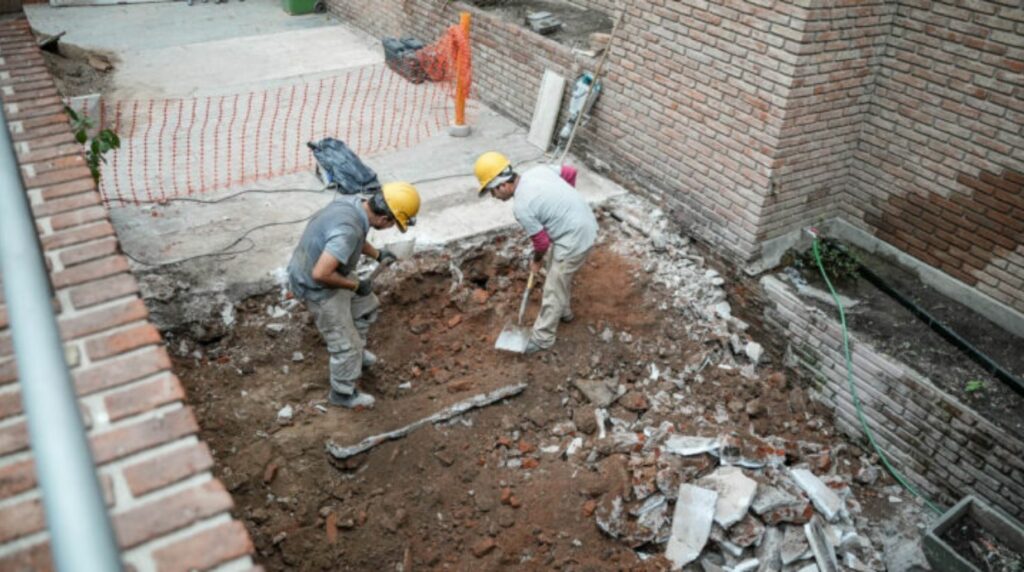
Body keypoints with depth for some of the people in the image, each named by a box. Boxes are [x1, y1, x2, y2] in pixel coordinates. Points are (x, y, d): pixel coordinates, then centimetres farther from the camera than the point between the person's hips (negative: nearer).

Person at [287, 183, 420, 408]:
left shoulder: (354, 202, -10)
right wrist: (355, 285, -23)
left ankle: (355, 351, 51)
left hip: (329, 271, 9)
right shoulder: (348, 230, -38)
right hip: (317, 287, -9)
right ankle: (344, 393, 31)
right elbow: (320, 274, -38)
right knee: (346, 343, 8)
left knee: (366, 305, 28)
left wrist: (377, 254, 7)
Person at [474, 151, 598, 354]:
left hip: (574, 240, -9)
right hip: (584, 223, 9)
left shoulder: (522, 206, -24)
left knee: (553, 291, 7)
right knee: (561, 276, 30)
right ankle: (563, 311, 52)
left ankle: (542, 338, 22)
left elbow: (542, 242, -14)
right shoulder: (538, 169, -3)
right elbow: (569, 172, 11)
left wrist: (536, 262, 8)